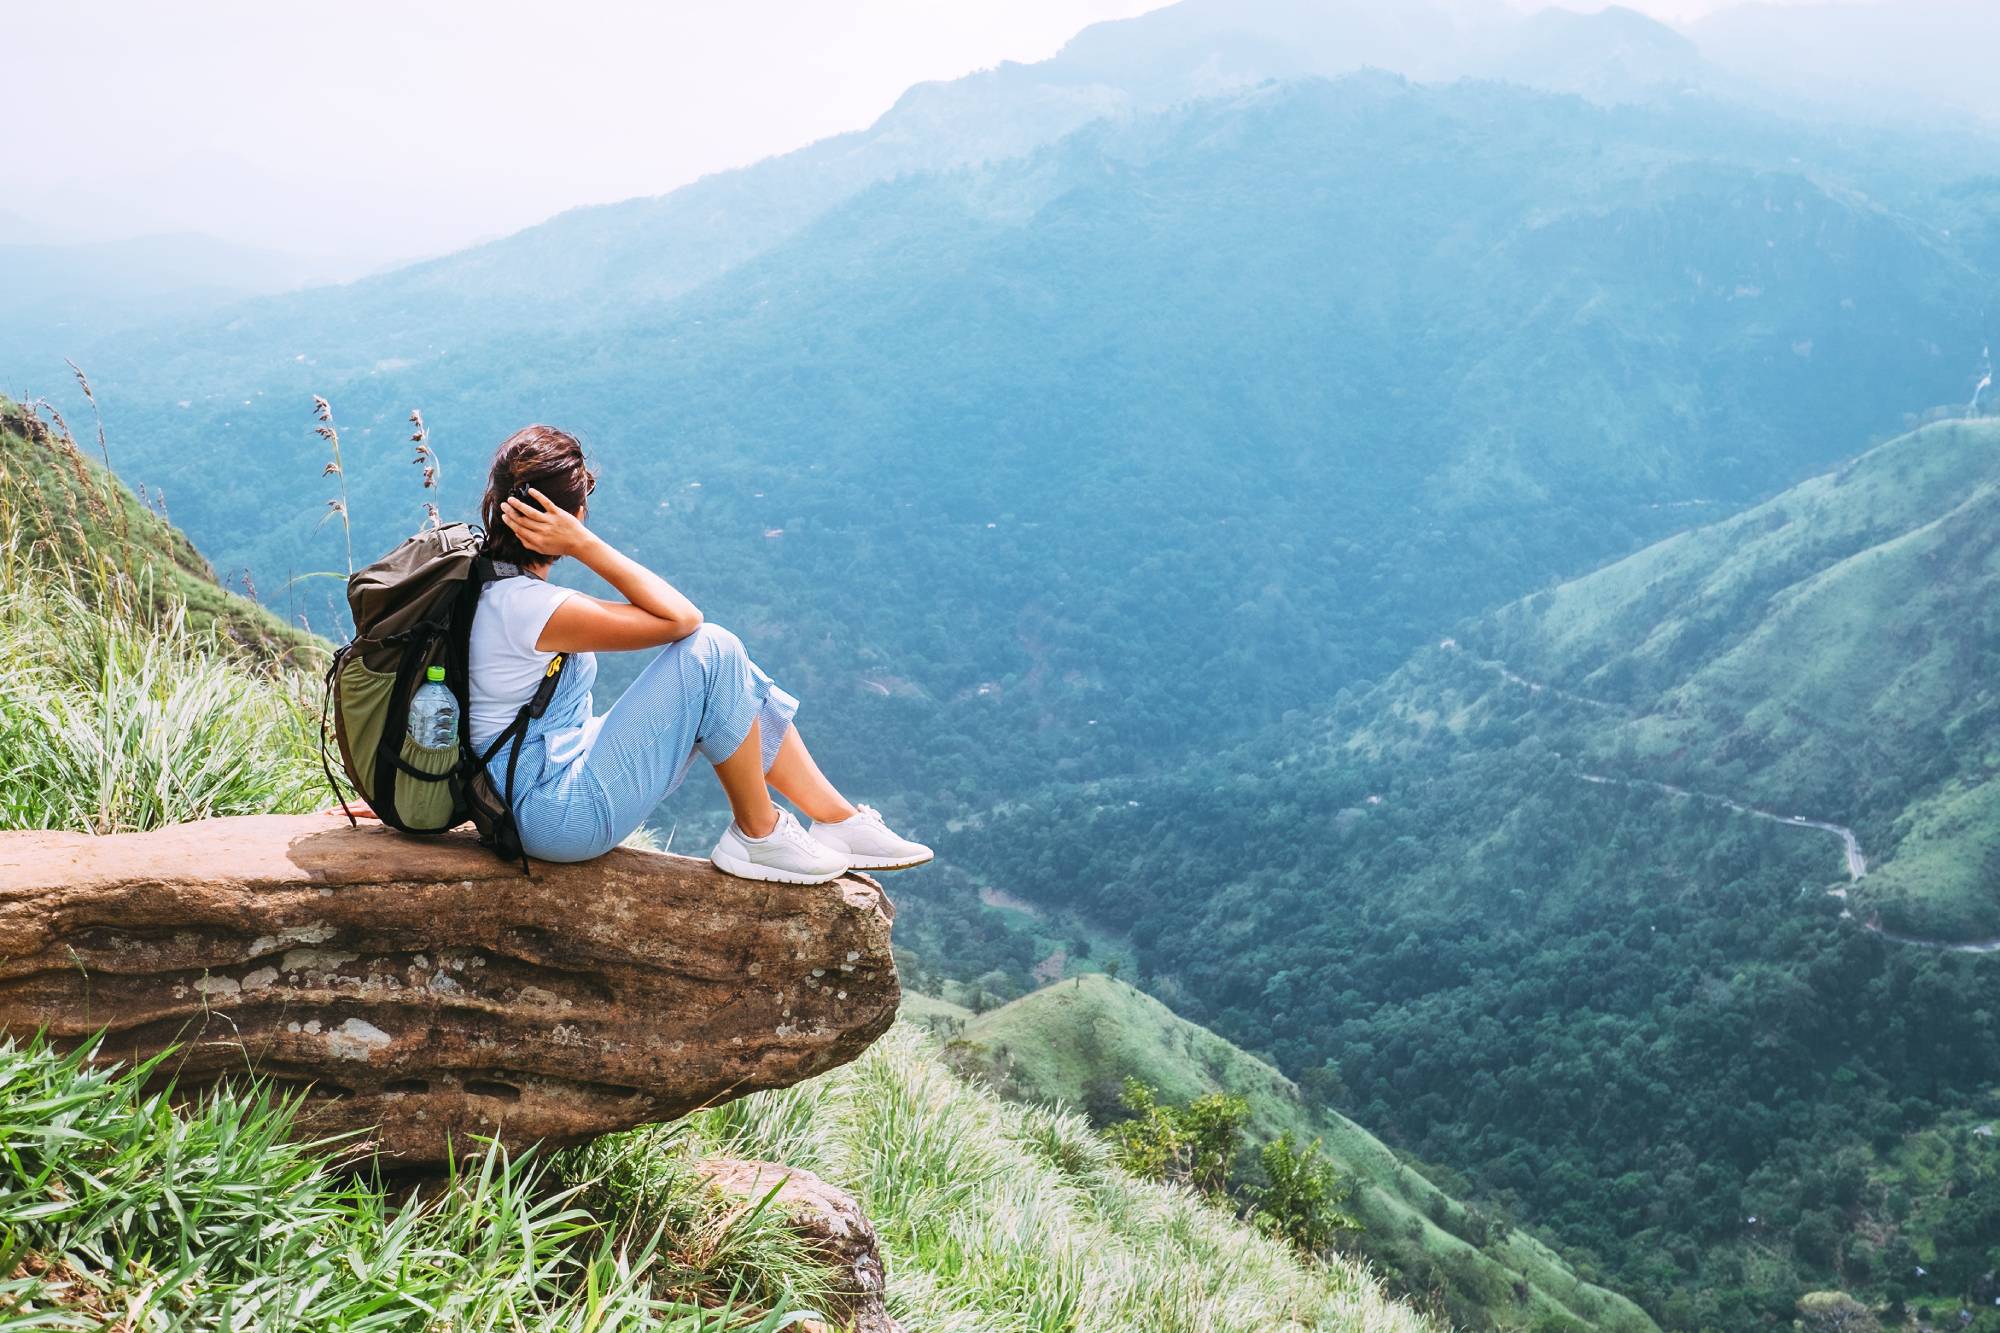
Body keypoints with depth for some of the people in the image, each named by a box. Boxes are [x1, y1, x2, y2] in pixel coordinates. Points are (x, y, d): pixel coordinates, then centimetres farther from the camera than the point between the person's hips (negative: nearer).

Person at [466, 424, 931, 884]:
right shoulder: (529, 605, -26)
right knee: (712, 651, -16)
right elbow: (680, 617, -22)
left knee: (726, 670, 8)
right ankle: (759, 835, -1)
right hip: (561, 818, -10)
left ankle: (840, 820, 11)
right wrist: (583, 544, -22)